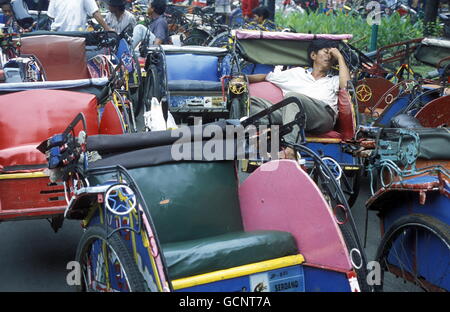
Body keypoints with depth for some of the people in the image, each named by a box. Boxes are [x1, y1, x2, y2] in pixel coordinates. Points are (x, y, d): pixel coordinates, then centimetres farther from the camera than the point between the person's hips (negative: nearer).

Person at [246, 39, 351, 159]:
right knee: (250, 101, -17)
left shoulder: (334, 80, 32)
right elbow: (266, 77, 36)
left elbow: (345, 85, 8)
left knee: (292, 96, -35)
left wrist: (339, 57, 18)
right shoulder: (297, 72, 36)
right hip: (287, 114, 3)